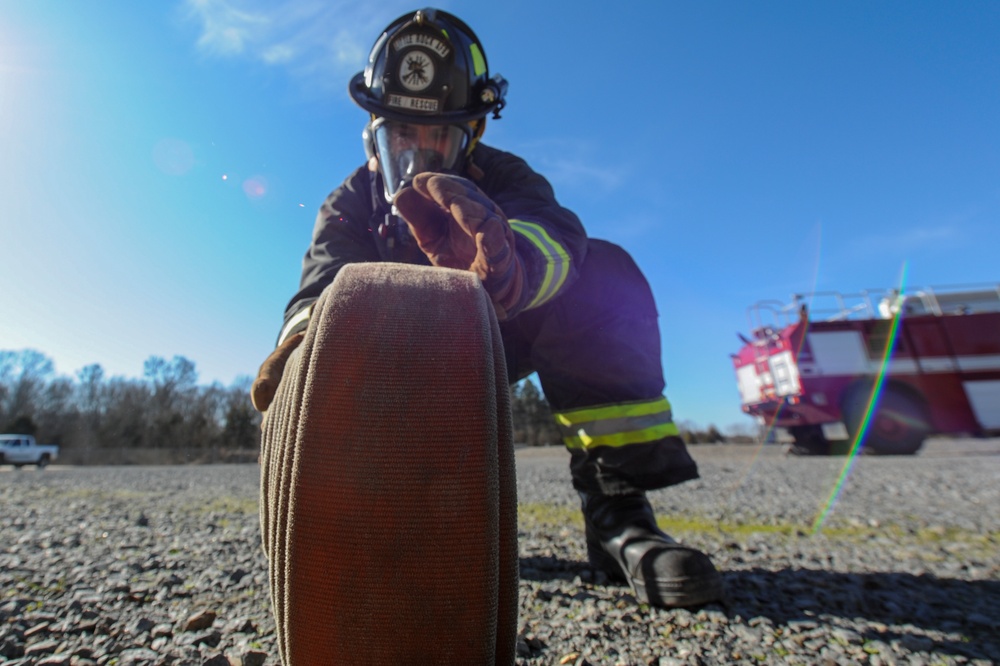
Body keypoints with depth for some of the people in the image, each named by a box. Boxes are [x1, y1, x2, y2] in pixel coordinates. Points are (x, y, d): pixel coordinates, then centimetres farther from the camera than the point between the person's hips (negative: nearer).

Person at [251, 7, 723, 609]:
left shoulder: (501, 176, -10)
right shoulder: (351, 204, -4)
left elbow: (554, 231, -35)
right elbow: (324, 282, -24)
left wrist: (507, 264, -61)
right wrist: (304, 336, -49)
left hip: (495, 342, -2)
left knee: (604, 274, -25)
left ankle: (616, 508, -28)